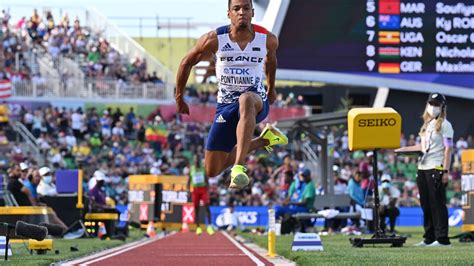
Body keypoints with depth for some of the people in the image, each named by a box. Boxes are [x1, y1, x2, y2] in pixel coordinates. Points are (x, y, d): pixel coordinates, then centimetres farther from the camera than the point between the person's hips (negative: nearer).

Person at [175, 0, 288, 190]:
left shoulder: (267, 39, -6)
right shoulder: (215, 39, -11)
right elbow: (187, 62, 5)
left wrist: (271, 89, 32)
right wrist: (179, 98, 12)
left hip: (256, 100, -2)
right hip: (226, 105, 2)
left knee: (246, 99, -43)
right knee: (212, 171, 3)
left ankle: (239, 167, -50)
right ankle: (264, 140, 26)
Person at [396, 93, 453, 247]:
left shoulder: (444, 125, -6)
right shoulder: (427, 124, 18)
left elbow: (448, 149, -12)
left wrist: (446, 171, -19)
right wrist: (401, 150, 24)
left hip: (436, 168, -8)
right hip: (423, 169, 8)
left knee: (437, 204, -10)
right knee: (426, 205, 9)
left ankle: (442, 239, -9)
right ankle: (429, 238, 13)